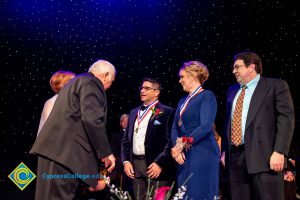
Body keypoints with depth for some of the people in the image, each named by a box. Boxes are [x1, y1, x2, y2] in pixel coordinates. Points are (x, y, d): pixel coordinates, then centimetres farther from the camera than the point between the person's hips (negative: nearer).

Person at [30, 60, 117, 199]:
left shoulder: (77, 81, 27)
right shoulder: (91, 83, -4)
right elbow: (92, 119, -17)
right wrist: (105, 152, -11)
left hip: (56, 148, 10)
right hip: (65, 150, -10)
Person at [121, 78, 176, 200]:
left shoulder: (167, 112, -3)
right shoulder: (134, 112, 18)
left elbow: (171, 141, -11)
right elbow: (126, 139, 18)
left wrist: (159, 163, -18)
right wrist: (125, 161, 5)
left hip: (156, 165, -6)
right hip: (135, 165, 6)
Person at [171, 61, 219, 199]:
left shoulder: (207, 96, -4)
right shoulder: (183, 101, 19)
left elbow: (206, 126, -15)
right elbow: (175, 128, 13)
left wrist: (183, 144, -14)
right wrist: (176, 146, -5)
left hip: (203, 153, -7)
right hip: (183, 156, 7)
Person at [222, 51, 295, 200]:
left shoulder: (276, 86, 2)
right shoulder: (232, 90, 21)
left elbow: (286, 119, -7)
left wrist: (279, 152, -17)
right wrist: (226, 151, 15)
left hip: (263, 156, -6)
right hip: (235, 156, 6)